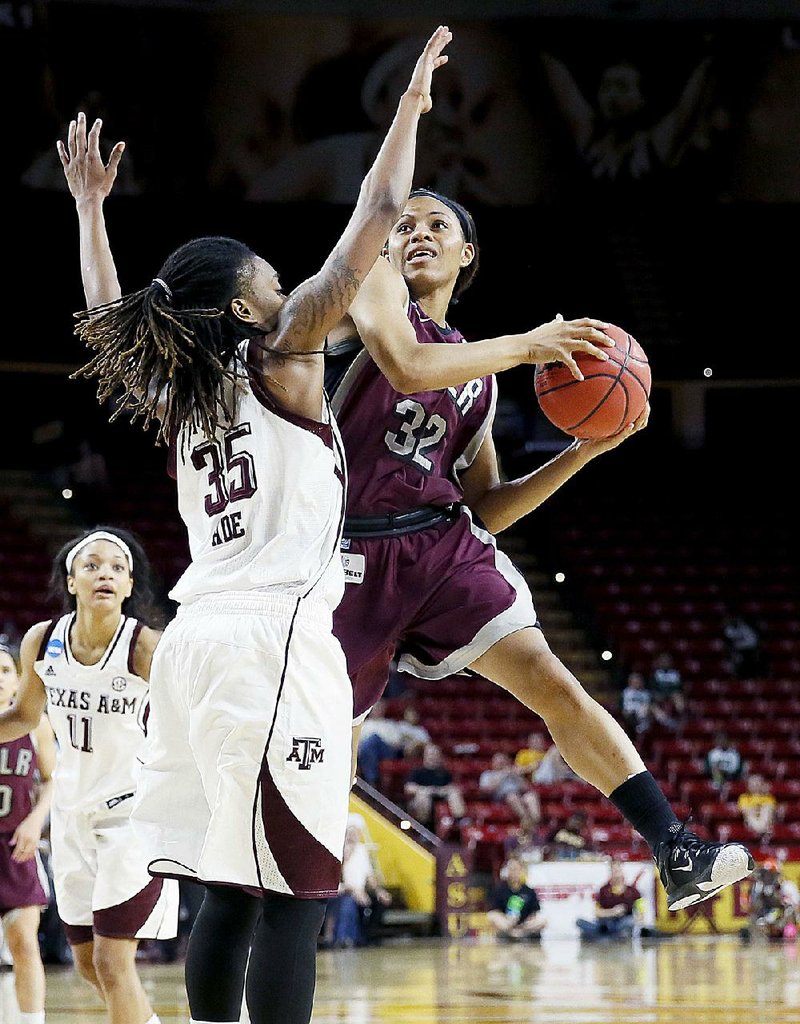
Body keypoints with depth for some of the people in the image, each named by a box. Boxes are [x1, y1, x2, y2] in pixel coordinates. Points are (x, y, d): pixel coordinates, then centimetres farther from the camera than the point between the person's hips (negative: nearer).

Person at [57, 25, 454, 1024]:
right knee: (293, 892, -8)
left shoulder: (173, 395, 15)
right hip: (275, 642, -7)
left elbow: (108, 319, 35)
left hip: (196, 642, 7)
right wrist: (411, 103, 7)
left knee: (230, 892, 9)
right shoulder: (280, 358, -1)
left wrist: (89, 205, 43)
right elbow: (376, 216, -2)